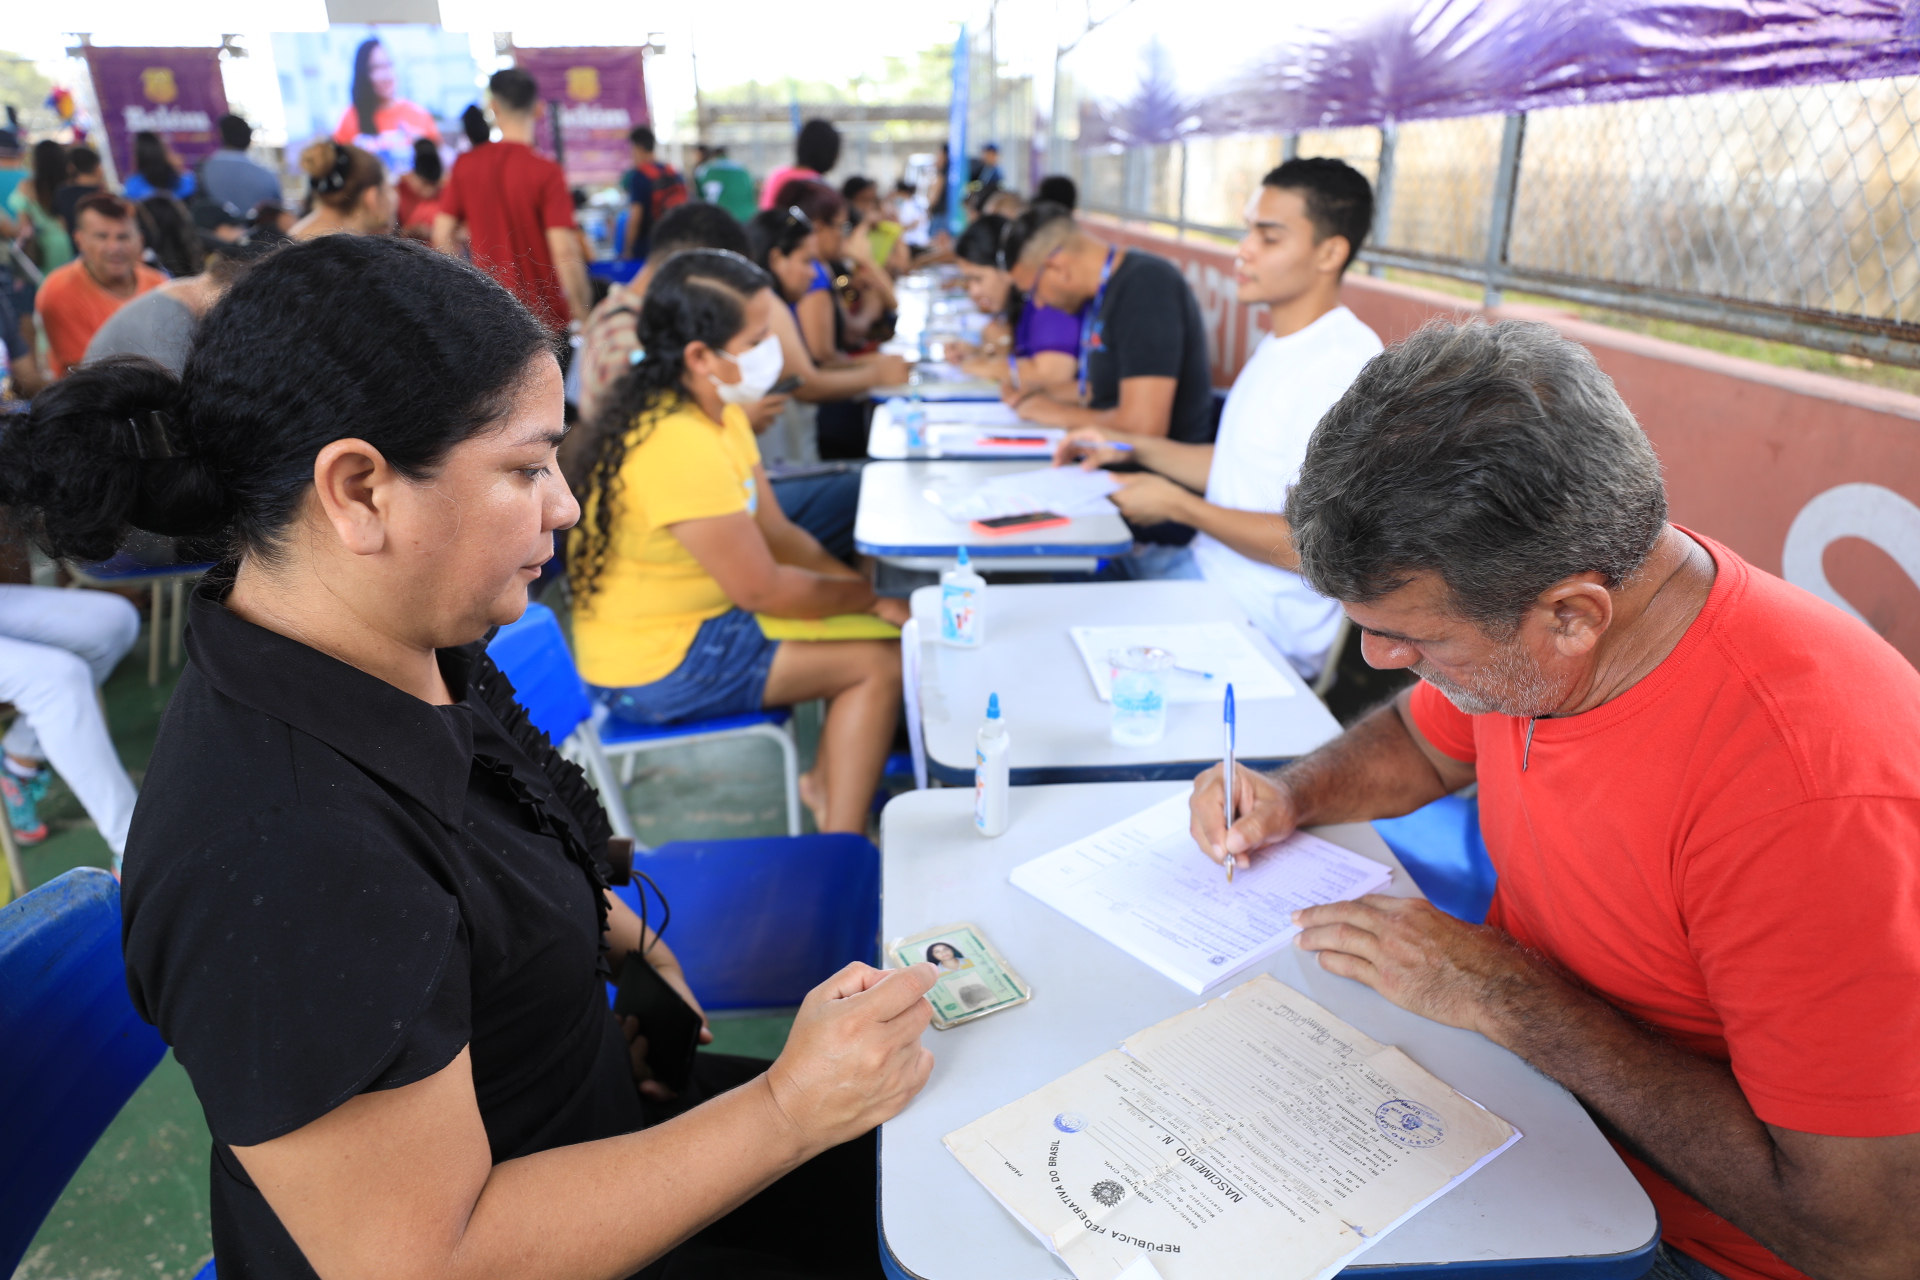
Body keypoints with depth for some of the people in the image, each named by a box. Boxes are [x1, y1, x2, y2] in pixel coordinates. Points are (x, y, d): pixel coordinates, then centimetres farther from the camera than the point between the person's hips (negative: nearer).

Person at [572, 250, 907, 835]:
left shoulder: (718, 410, 3)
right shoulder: (681, 447, -29)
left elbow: (778, 534, 7)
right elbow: (761, 589, -23)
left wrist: (864, 585, -6)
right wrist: (872, 597, -10)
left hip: (700, 616, 10)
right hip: (654, 668, -10)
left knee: (874, 626, 11)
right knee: (882, 660, -10)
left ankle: (827, 780, 21)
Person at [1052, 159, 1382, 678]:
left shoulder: (1344, 365, -22)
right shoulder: (1283, 343, 12)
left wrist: (1176, 504, -16)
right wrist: (1126, 445, 10)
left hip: (1266, 621, -10)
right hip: (1210, 567, 10)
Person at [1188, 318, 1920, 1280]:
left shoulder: (1818, 798, -35)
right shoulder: (1509, 608, -11)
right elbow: (1422, 742, 11)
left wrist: (1506, 995, -27)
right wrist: (1289, 797, -8)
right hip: (1513, 1059, 7)